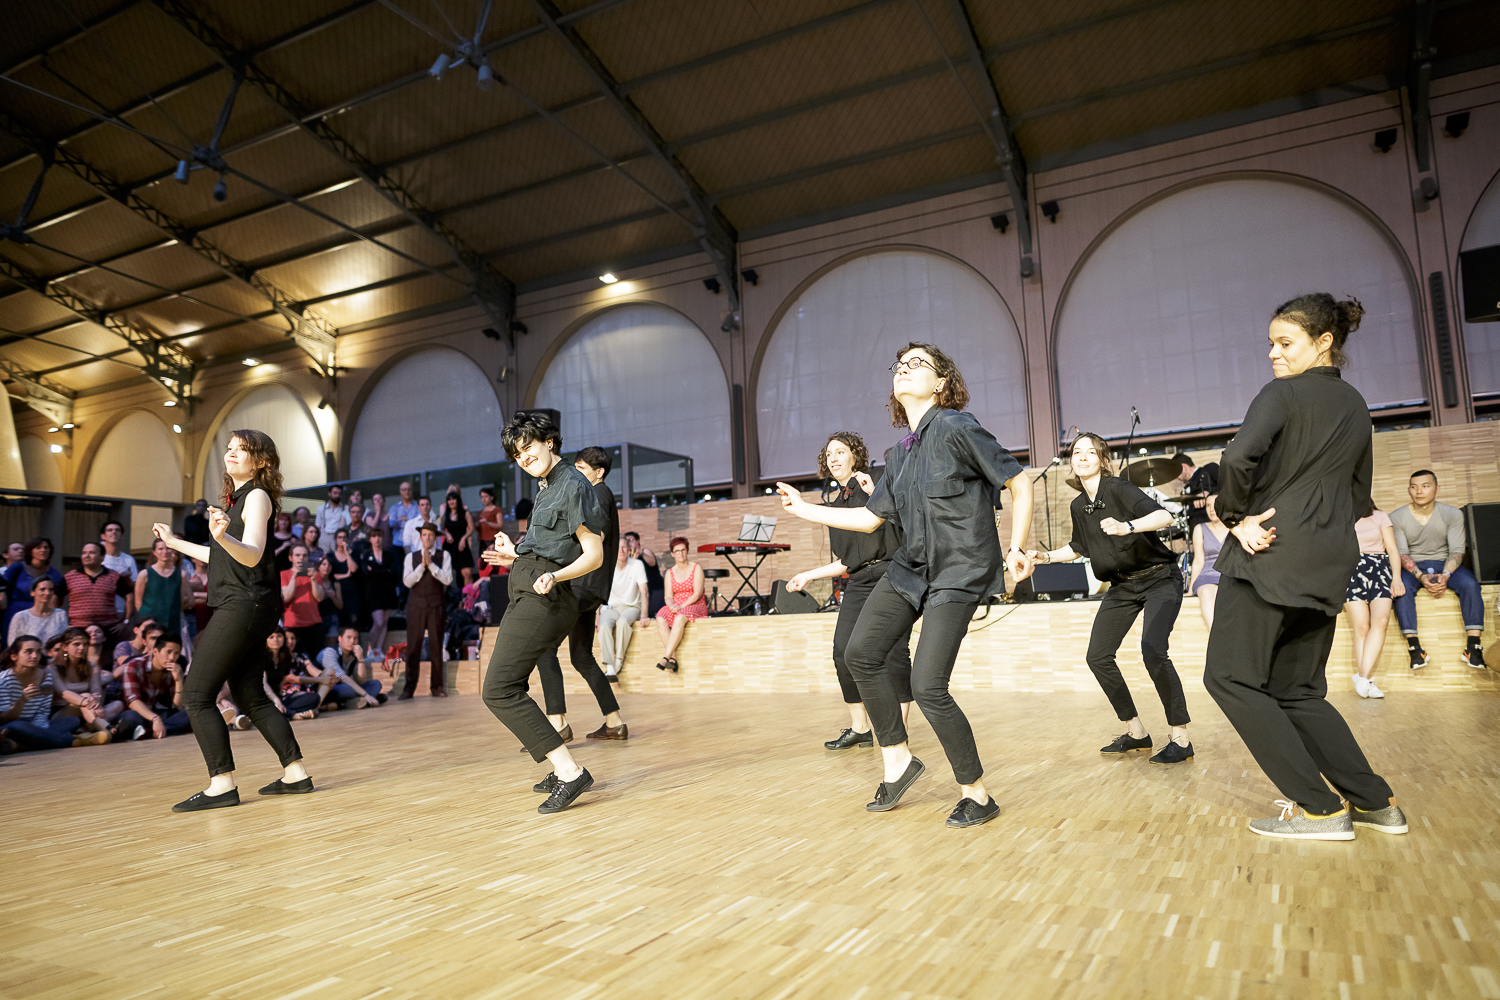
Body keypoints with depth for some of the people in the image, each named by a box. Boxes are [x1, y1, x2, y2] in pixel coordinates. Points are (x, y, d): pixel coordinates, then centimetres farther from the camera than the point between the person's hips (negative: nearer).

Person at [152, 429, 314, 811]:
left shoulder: (257, 496, -7)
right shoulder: (237, 498, 20)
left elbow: (251, 555, -21)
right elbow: (222, 557, 29)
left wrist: (222, 535, -40)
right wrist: (174, 542, 39)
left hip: (246, 604, -10)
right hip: (241, 607, 10)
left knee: (196, 695, -8)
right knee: (250, 697, 10)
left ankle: (222, 784, -7)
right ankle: (295, 773, 12)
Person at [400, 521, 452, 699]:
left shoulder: (443, 555, 6)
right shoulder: (411, 557, 8)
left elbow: (447, 579, -7)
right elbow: (407, 581, -2)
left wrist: (431, 564, -14)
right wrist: (422, 566, -13)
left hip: (436, 605, 0)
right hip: (416, 604, 0)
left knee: (436, 646, 2)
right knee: (413, 647, -2)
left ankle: (437, 686, 9)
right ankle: (409, 688, 4)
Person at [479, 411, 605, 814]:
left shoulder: (574, 485, -9)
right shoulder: (546, 487, 20)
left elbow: (594, 555, -14)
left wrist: (554, 576, -29)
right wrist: (518, 556, 31)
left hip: (542, 598, -11)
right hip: (528, 595, 11)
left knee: (499, 690, -15)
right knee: (509, 687, 14)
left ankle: (570, 771, -16)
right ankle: (563, 770, 19)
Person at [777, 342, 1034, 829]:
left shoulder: (957, 427, -11)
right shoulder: (900, 454, 11)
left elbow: (1019, 483, -9)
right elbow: (869, 517, 17)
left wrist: (1016, 547, -14)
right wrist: (806, 509, 17)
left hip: (959, 572, -8)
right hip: (911, 567, 8)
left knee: (927, 687, -13)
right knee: (862, 652, 1)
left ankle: (976, 795, 8)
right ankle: (897, 758, 19)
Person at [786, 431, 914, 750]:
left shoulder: (873, 485, 3)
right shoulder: (834, 503, 18)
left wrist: (874, 492, -19)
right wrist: (809, 576, 23)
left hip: (892, 575, -5)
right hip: (859, 582, 6)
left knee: (893, 652, -10)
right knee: (844, 652, -6)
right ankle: (860, 729, 8)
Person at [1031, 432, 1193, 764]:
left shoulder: (1118, 488, -18)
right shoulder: (1079, 506, 3)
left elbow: (1164, 516, -31)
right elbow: (1079, 547, 19)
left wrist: (1127, 527, -46)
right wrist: (1046, 556, 7)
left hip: (1159, 579, -7)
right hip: (1123, 586, 7)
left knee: (1152, 650, -26)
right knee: (1098, 656, 2)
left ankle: (1181, 739, -12)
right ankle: (1136, 732, 16)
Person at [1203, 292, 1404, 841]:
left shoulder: (1283, 392, -7)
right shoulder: (1356, 406, 18)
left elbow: (1238, 457, -24)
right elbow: (1358, 497, 21)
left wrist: (1237, 517, -11)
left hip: (1271, 552, -8)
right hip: (1331, 562, 8)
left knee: (1231, 678, 0)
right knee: (1297, 690, 16)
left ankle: (1319, 808, 0)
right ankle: (1376, 802, 16)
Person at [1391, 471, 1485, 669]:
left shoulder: (1453, 515, -2)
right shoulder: (1396, 517, -5)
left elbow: (1457, 551, -7)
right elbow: (1401, 554, -9)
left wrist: (1445, 575, -26)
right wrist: (1420, 576, -26)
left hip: (1445, 563, 1)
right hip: (1412, 567, -1)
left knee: (1470, 584, -29)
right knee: (1402, 588, -33)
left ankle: (1473, 647, -28)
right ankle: (1414, 647, -34)